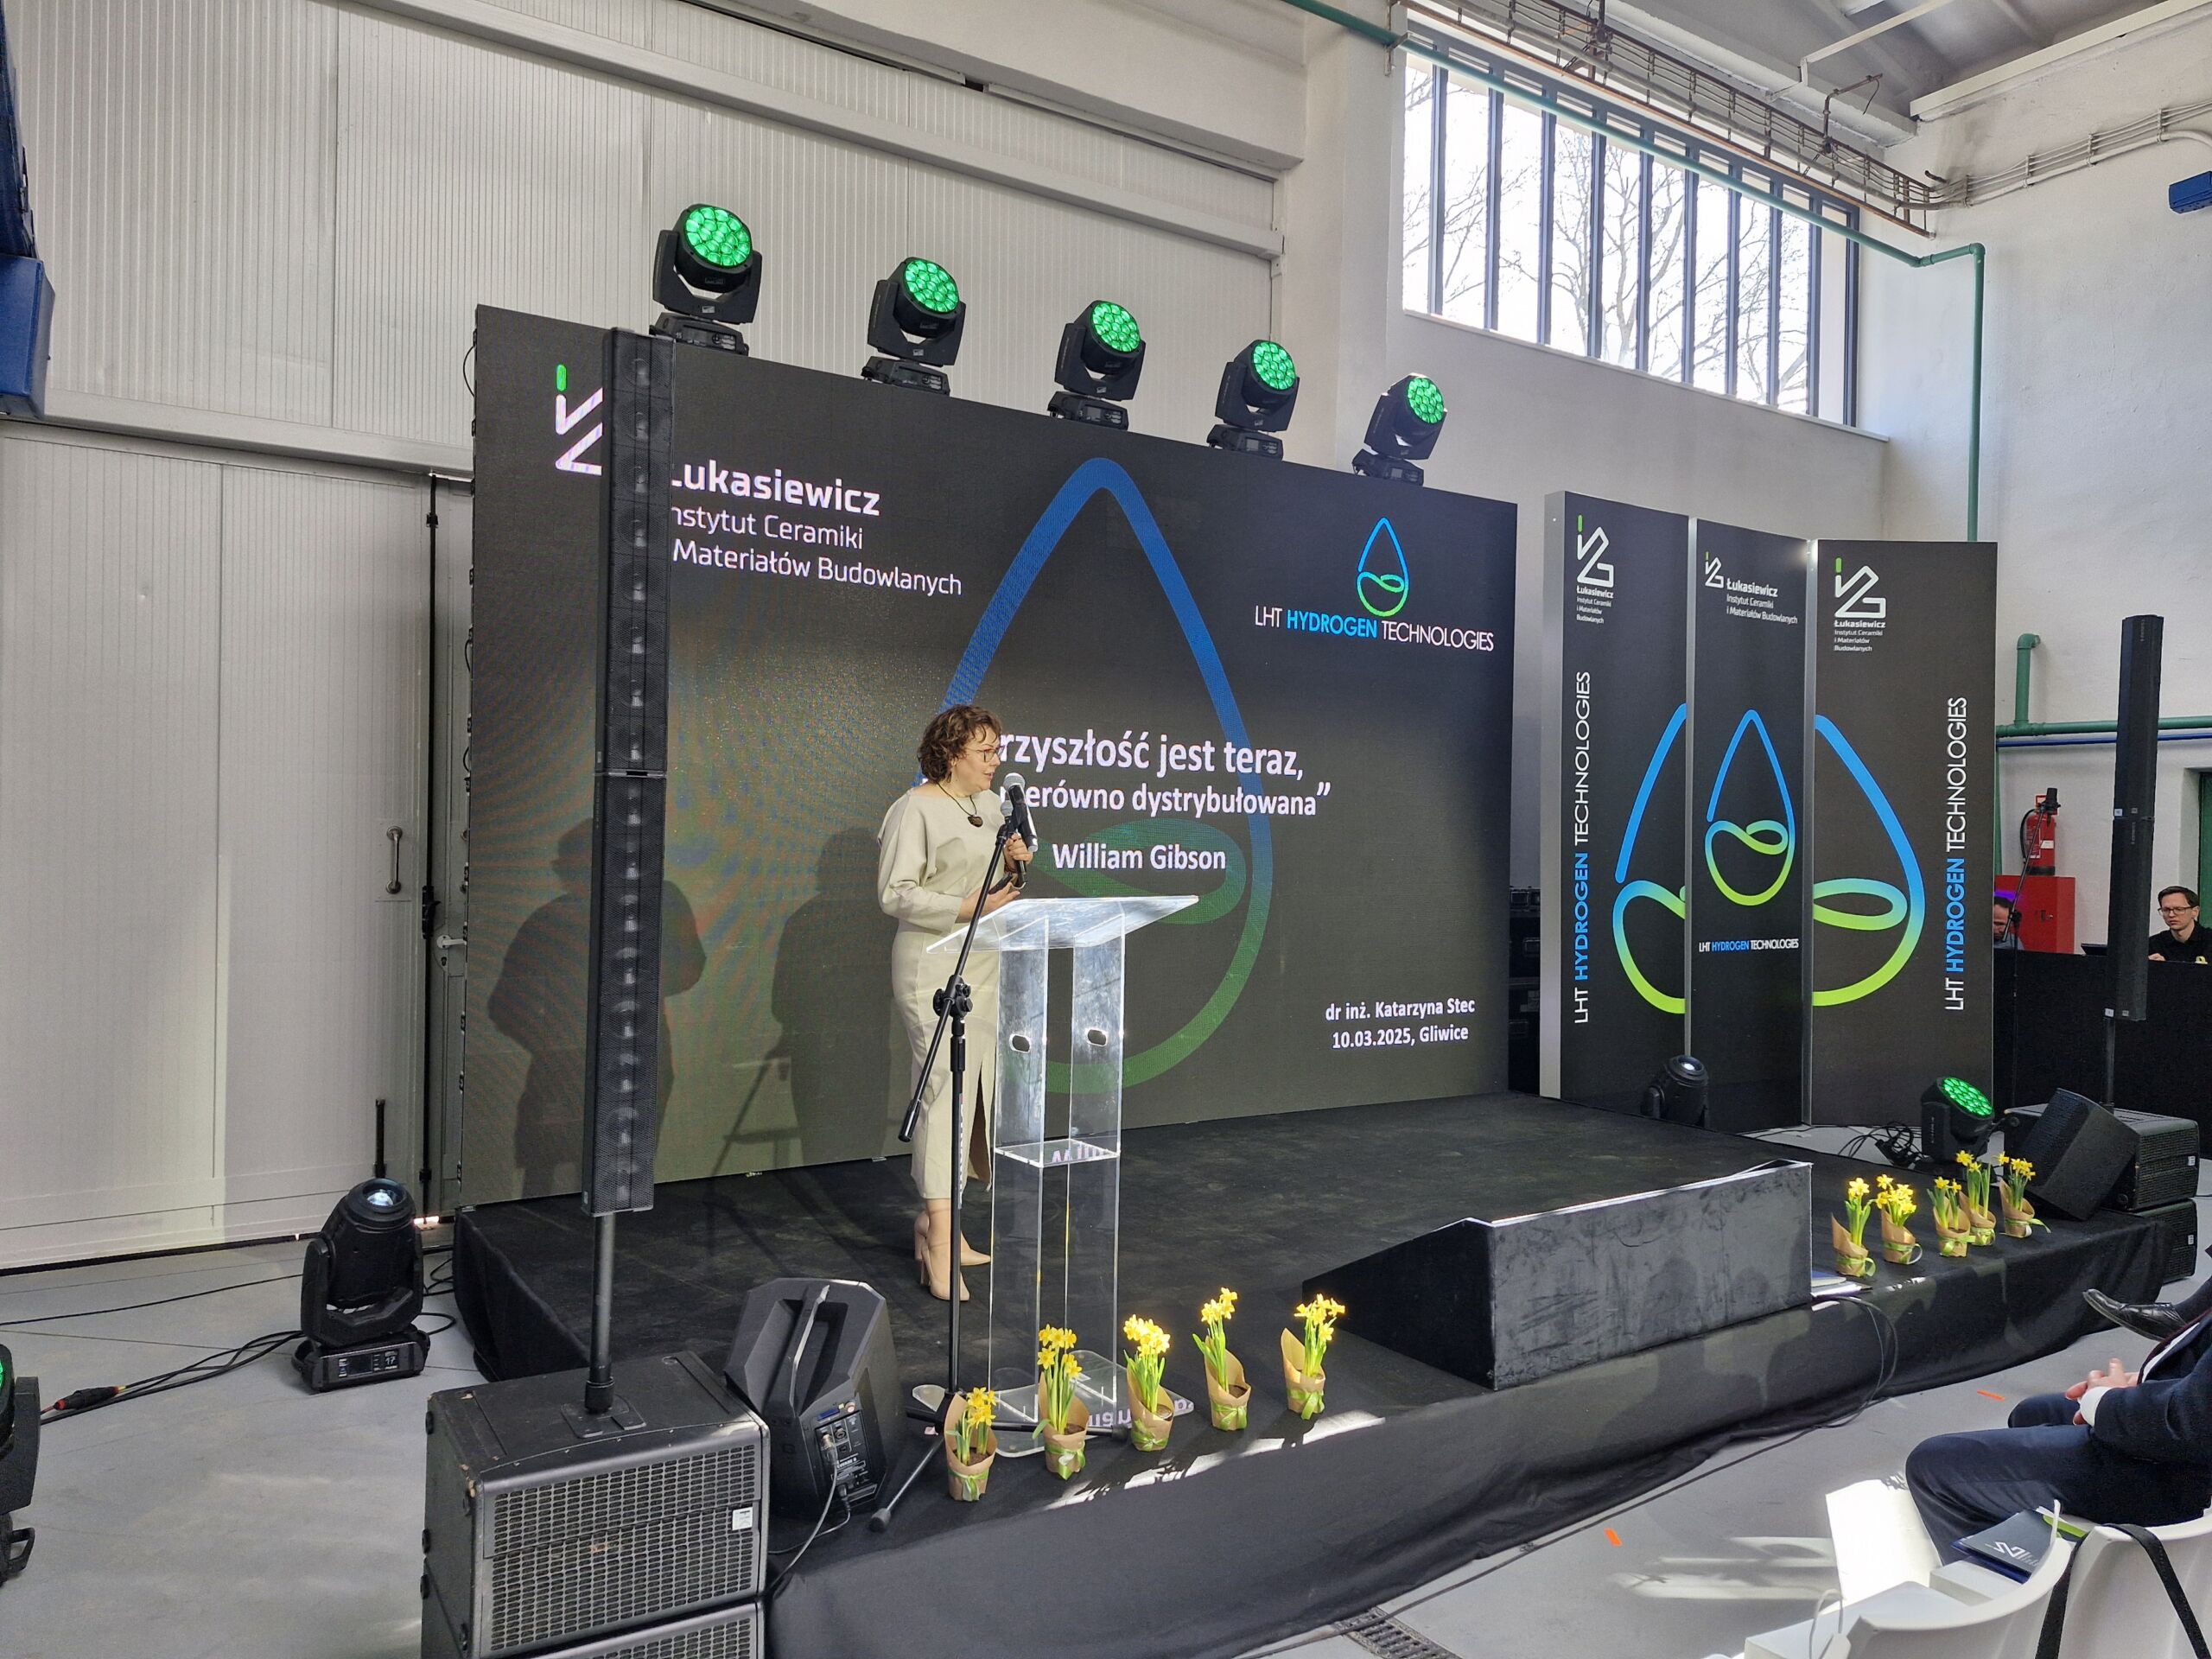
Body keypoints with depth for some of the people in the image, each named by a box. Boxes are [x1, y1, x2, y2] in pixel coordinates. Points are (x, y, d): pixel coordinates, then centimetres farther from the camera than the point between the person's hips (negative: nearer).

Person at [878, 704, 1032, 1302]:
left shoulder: (991, 806, 12)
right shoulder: (915, 809, -11)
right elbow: (896, 893, -15)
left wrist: (1015, 865, 0)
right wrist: (969, 907, -22)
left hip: (986, 966, 8)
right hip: (933, 967, -8)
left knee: (977, 1091, 10)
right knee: (946, 1089, -11)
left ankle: (935, 1220, 23)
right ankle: (940, 1251, -7)